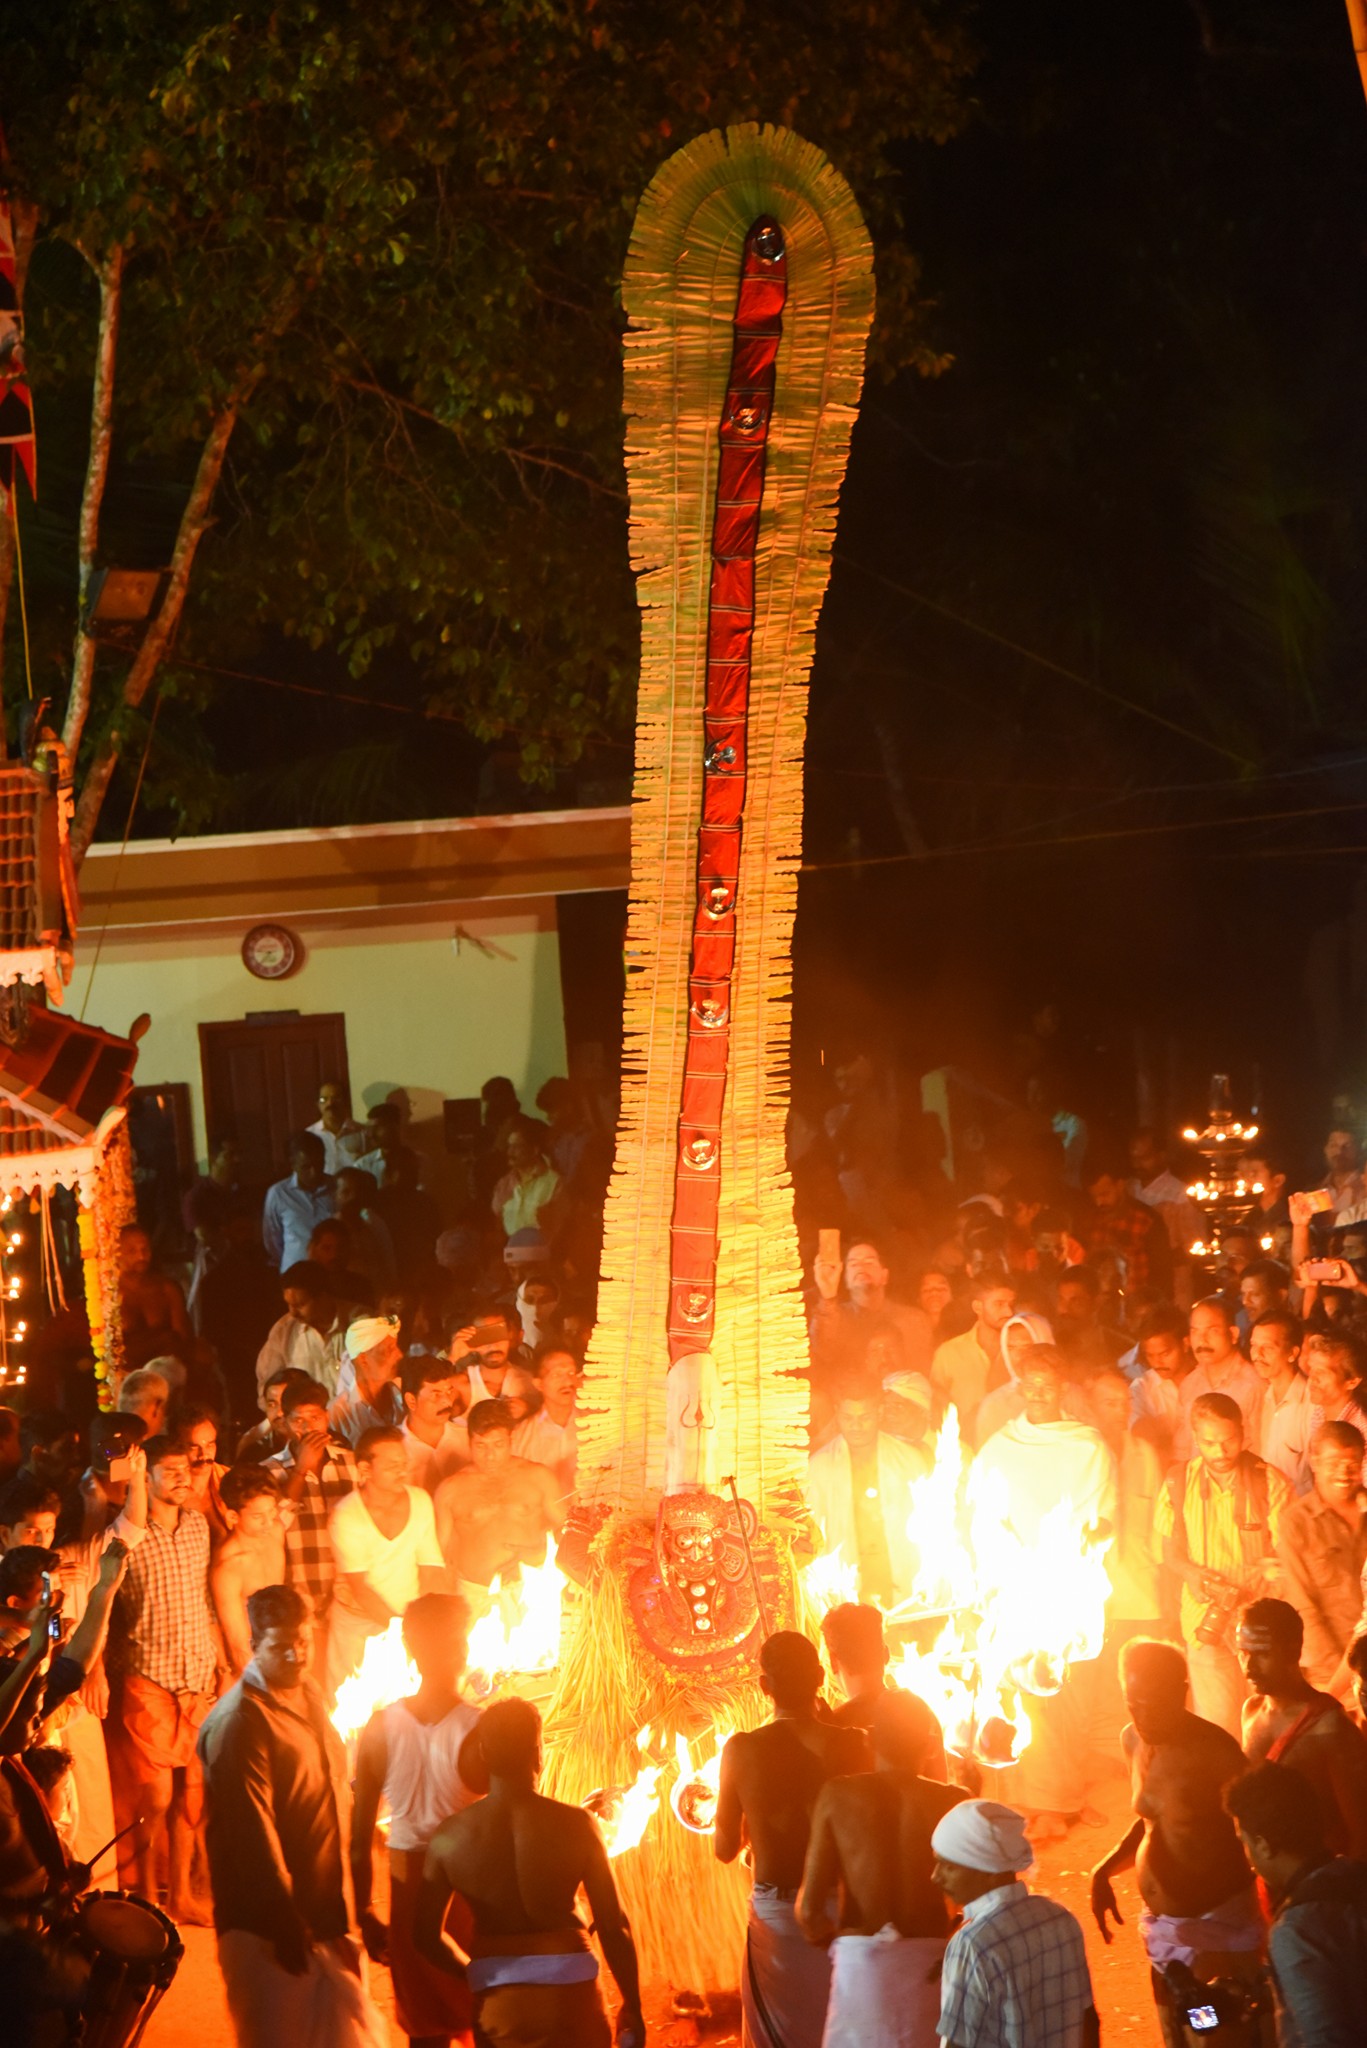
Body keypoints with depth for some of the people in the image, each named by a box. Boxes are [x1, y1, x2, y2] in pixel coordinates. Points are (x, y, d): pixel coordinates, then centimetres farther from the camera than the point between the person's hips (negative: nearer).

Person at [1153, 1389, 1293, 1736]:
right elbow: (1171, 1551, 10)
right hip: (1206, 1619, 1)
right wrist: (1191, 1573, -11)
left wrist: (1273, 1569, -24)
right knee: (1216, 1724, -1)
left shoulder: (1270, 1483, -5)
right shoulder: (1179, 1483, 1)